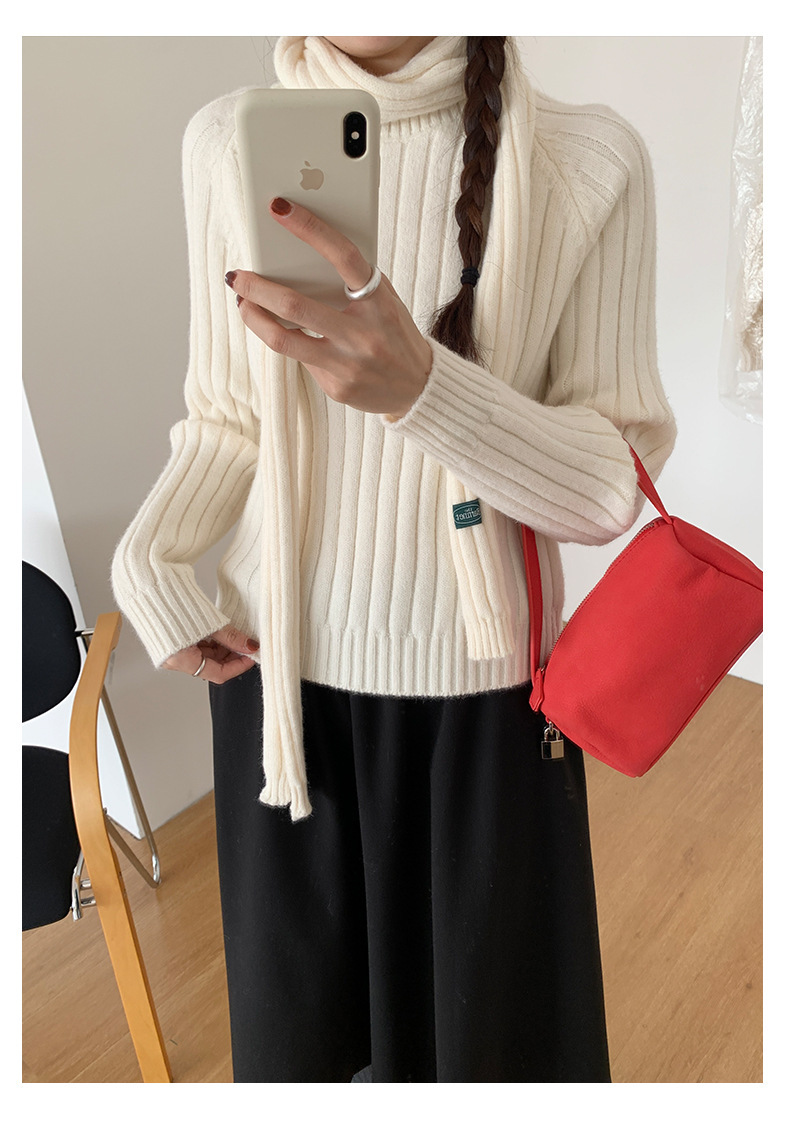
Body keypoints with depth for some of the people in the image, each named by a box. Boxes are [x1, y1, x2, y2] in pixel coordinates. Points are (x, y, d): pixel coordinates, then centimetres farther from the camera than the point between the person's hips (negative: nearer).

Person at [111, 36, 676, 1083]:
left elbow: (614, 486, -12)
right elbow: (225, 419, 7)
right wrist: (146, 557, -10)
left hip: (479, 680, -1)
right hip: (281, 657, 3)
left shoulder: (588, 159, -10)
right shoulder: (225, 141, -1)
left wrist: (420, 388, -29)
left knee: (495, 1019, 17)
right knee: (295, 1014, 20)